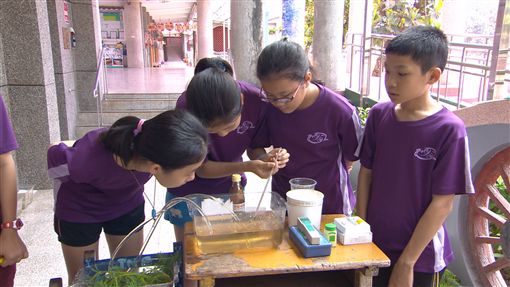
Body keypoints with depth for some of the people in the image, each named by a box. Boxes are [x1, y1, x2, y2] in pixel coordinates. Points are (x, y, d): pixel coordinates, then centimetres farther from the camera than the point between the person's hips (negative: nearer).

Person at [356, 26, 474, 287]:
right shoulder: (378, 115, -5)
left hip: (419, 257, -3)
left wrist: (406, 262, -12)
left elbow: (442, 204, -14)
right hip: (373, 245, 4)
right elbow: (366, 173, 3)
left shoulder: (449, 129, -16)